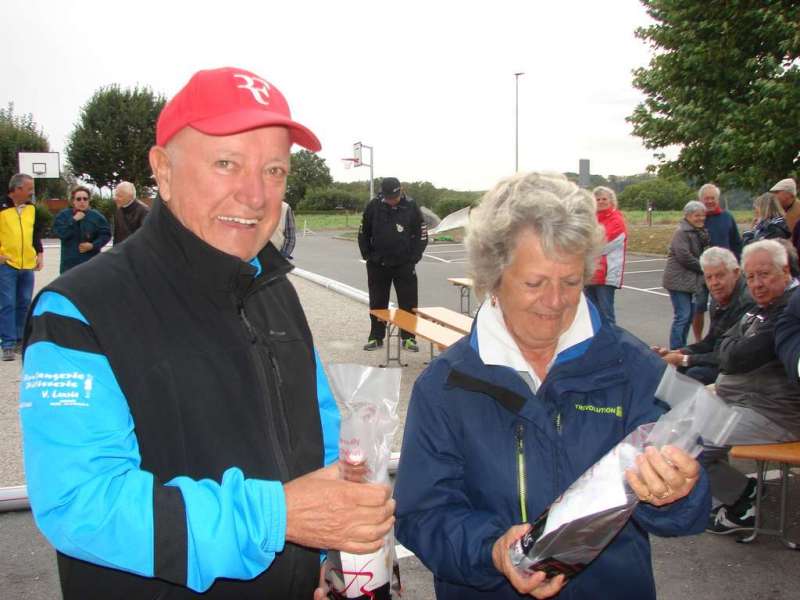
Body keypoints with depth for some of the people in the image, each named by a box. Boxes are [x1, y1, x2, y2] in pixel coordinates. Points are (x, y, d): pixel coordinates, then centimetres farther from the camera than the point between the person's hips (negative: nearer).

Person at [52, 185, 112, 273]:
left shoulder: (96, 216, 0)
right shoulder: (63, 215, 1)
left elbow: (106, 234, 0)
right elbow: (59, 233, -11)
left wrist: (93, 245, -13)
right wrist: (73, 220, -17)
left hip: (91, 263, 0)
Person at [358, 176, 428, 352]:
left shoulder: (411, 206, -7)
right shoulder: (374, 205, -4)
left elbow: (422, 235, 0)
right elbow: (363, 233, 7)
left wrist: (412, 258, -6)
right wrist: (368, 255, 2)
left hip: (404, 265, -1)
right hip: (377, 265, 1)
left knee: (408, 304, 2)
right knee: (377, 303, 9)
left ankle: (408, 337, 13)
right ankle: (376, 337, 20)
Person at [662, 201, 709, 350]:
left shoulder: (698, 232, 16)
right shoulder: (682, 232, -13)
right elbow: (684, 256, -19)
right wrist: (703, 267, -9)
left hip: (689, 280, 9)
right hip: (678, 280, -9)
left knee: (688, 315, 12)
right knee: (682, 316, -11)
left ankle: (681, 348, 21)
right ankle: (675, 351, -8)